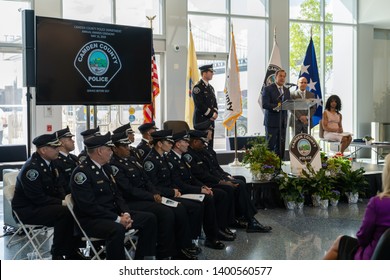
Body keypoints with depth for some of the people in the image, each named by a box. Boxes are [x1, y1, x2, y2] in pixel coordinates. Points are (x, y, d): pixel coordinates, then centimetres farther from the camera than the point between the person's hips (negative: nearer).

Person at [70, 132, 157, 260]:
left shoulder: (106, 167, 13)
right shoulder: (81, 172, -15)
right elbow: (89, 206, -22)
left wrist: (125, 213, -4)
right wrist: (117, 219, -22)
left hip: (113, 213, 9)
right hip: (91, 219, -9)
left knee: (150, 219, -1)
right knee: (117, 229, -38)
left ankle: (142, 259, 5)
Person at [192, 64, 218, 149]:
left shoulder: (211, 87, 18)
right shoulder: (197, 87, -9)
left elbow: (214, 103, 20)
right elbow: (199, 105, -16)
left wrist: (215, 113, 0)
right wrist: (211, 114, -13)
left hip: (210, 120, 8)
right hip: (201, 120, -8)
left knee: (210, 144, 6)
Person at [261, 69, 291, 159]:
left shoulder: (286, 90, 16)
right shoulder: (268, 89, -3)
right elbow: (265, 105, -14)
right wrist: (277, 106, -23)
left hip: (283, 122, 6)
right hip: (272, 121, -6)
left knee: (281, 146, 6)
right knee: (270, 145, -1)